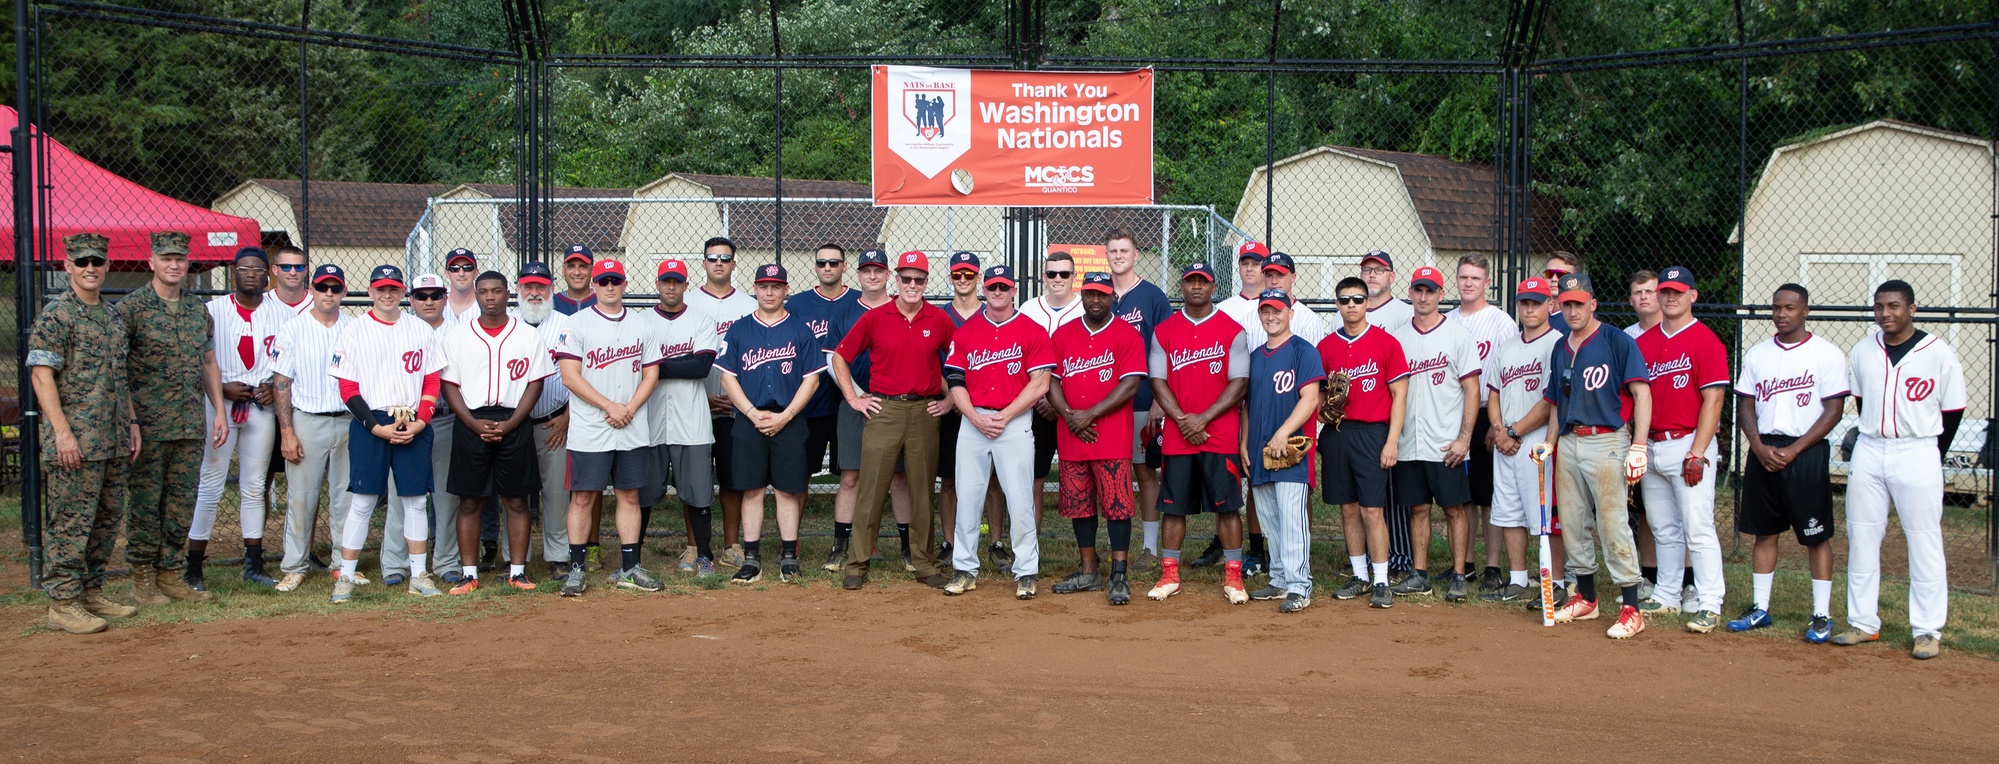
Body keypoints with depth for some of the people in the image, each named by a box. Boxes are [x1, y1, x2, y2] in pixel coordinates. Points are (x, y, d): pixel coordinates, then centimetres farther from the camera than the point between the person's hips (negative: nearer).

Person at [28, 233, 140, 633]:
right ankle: (63, 602, 2)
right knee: (71, 521, -4)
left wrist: (131, 423, 16)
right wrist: (63, 432, -19)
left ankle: (91, 591, 22)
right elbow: (42, 375, -13)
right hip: (75, 441, -8)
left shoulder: (113, 316, 16)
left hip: (114, 441, 8)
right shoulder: (55, 315, -8)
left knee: (108, 518, 12)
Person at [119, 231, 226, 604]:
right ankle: (142, 578, 9)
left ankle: (170, 574, 16)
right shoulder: (129, 308, -4)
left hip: (191, 426, 5)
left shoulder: (199, 312, 14)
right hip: (148, 426, -5)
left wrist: (219, 411, 13)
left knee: (182, 502, 7)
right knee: (145, 501, 1)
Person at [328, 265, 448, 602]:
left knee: (415, 500, 5)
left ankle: (418, 575, 12)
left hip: (414, 426, 2)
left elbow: (432, 381, 8)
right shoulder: (356, 330, 1)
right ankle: (346, 577, 4)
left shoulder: (421, 329, 8)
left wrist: (419, 423, -6)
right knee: (362, 501, -2)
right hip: (369, 424, -2)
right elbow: (347, 387, -2)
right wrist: (377, 427, -12)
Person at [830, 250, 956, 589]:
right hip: (883, 410, -1)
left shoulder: (939, 319, 4)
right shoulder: (874, 318, 2)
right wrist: (853, 398, 4)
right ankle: (857, 564, 5)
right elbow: (840, 357, 8)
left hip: (925, 413, 1)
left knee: (922, 491, 7)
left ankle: (924, 564, 15)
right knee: (871, 489, -2)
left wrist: (949, 399, 7)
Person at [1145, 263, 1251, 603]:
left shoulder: (1232, 331, 1)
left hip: (1221, 435, -2)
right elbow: (1158, 382, 3)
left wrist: (1203, 418, -13)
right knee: (1173, 505, 5)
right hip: (1176, 435, 2)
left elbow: (1239, 383, -5)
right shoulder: (1163, 331, 7)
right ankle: (1169, 575, 14)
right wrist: (1182, 420, -10)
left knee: (1227, 505, -1)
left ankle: (1233, 577, 6)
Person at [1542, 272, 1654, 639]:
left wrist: (1638, 446, -17)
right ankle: (1585, 597, 23)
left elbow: (1641, 393, -10)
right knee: (1572, 524, 10)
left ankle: (1631, 607, -5)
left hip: (1606, 442, -7)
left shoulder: (1618, 342, -5)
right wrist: (1550, 443, 11)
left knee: (1612, 523, -10)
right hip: (1568, 444, 7)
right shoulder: (1560, 348, 15)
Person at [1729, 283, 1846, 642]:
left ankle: (1822, 615, 5)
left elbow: (1833, 410, -7)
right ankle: (1760, 609, 16)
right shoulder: (1757, 354, 10)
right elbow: (1745, 406, 10)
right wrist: (1760, 447, -7)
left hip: (1807, 453, -4)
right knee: (1763, 531, 9)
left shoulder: (1827, 353, -3)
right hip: (1762, 452, 4)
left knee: (1816, 535, -1)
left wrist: (1793, 450, -15)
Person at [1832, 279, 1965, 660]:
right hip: (1868, 453, 5)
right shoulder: (1862, 351, 6)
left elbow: (1952, 412, 1)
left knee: (1924, 542, -2)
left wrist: (1928, 456, 4)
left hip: (1917, 453, -4)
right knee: (1860, 539, 6)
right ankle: (1863, 623, 16)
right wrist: (1874, 441, 14)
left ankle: (1929, 631, 5)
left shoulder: (1939, 353, -6)